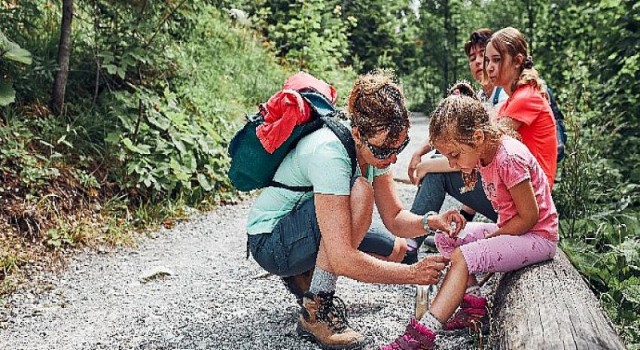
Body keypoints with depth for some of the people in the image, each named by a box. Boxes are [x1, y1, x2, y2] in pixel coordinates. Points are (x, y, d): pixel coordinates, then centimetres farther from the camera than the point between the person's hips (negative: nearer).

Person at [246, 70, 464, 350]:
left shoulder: (377, 145, -8)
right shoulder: (329, 154, -34)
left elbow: (394, 218, -3)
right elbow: (342, 260, -38)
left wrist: (430, 222, -23)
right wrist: (413, 274, -33)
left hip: (308, 234, 8)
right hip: (270, 243, -8)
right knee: (359, 190, -31)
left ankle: (303, 275, 15)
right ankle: (317, 310, -21)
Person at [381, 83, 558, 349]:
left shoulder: (509, 158, -26)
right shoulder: (483, 153, 1)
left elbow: (529, 216, -22)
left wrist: (490, 235, -14)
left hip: (539, 236, -10)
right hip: (511, 229, 10)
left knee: (462, 257, -25)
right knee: (445, 238, 5)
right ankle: (472, 304, -1)